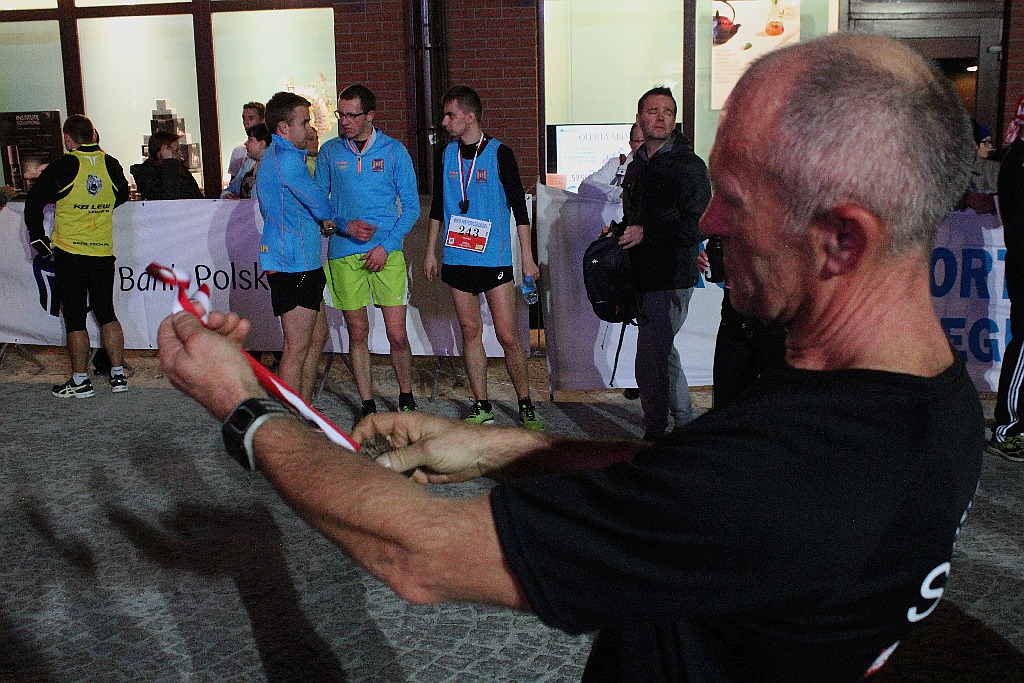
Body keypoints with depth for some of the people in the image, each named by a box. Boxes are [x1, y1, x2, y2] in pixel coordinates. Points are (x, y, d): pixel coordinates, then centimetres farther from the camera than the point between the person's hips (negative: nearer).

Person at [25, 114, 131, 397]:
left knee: (75, 318, 3)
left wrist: (39, 241, 4)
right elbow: (122, 195, 18)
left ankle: (80, 381, 8)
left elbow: (34, 202, -5)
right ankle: (118, 375, 12)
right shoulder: (111, 165, 0)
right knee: (106, 313, 13)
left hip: (69, 252, -3)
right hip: (103, 252, 4)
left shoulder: (63, 167, -10)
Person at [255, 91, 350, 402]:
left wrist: (325, 223, 4)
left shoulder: (273, 156, 18)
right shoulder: (287, 158, -16)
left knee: (317, 335, 17)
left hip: (303, 263, 11)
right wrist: (330, 221, 11)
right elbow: (322, 206, -12)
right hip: (293, 265, -11)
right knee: (297, 348, -7)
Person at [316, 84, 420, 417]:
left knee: (397, 336, -4)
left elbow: (411, 206, 3)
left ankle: (406, 398, 18)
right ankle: (368, 406, 19)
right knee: (357, 334, 7)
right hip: (344, 253, 2)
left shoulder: (393, 151, 2)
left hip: (386, 252, -1)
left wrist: (386, 246, -8)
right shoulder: (330, 151, 7)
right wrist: (345, 225, -7)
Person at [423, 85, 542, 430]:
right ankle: (482, 406, 17)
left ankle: (526, 405, 9)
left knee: (507, 335, -4)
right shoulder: (446, 155, 8)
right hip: (457, 259, 4)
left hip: (494, 258, -4)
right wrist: (430, 252, 15)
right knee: (470, 332, 7)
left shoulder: (499, 154, -5)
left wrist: (528, 258, -4)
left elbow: (519, 208, -3)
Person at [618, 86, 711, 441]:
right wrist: (619, 232, 11)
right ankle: (684, 420, 35)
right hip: (643, 275, 9)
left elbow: (698, 227, -19)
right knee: (662, 350, 19)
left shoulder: (689, 166, -9)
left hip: (672, 278, -9)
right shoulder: (637, 166, 15)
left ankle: (655, 434, 3)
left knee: (648, 360, -10)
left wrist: (646, 234, -18)